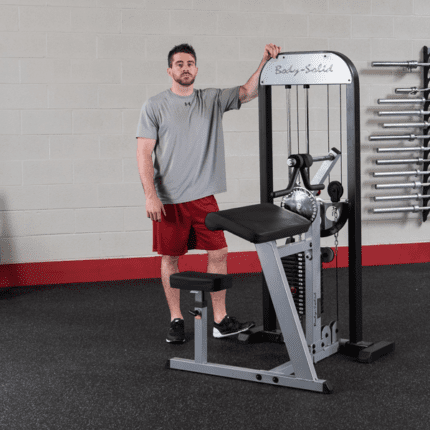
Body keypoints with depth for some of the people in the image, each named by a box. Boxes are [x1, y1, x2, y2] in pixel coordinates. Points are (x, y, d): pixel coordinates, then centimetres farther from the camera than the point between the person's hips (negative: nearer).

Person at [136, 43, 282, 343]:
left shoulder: (213, 100, 7)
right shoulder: (155, 106, -3)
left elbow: (248, 92, -3)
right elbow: (144, 153, -8)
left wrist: (266, 62, -18)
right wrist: (151, 195, -17)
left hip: (203, 195, 3)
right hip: (169, 198, -3)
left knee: (219, 253, 0)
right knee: (170, 257, 6)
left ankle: (221, 321, 9)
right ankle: (176, 320, 19)